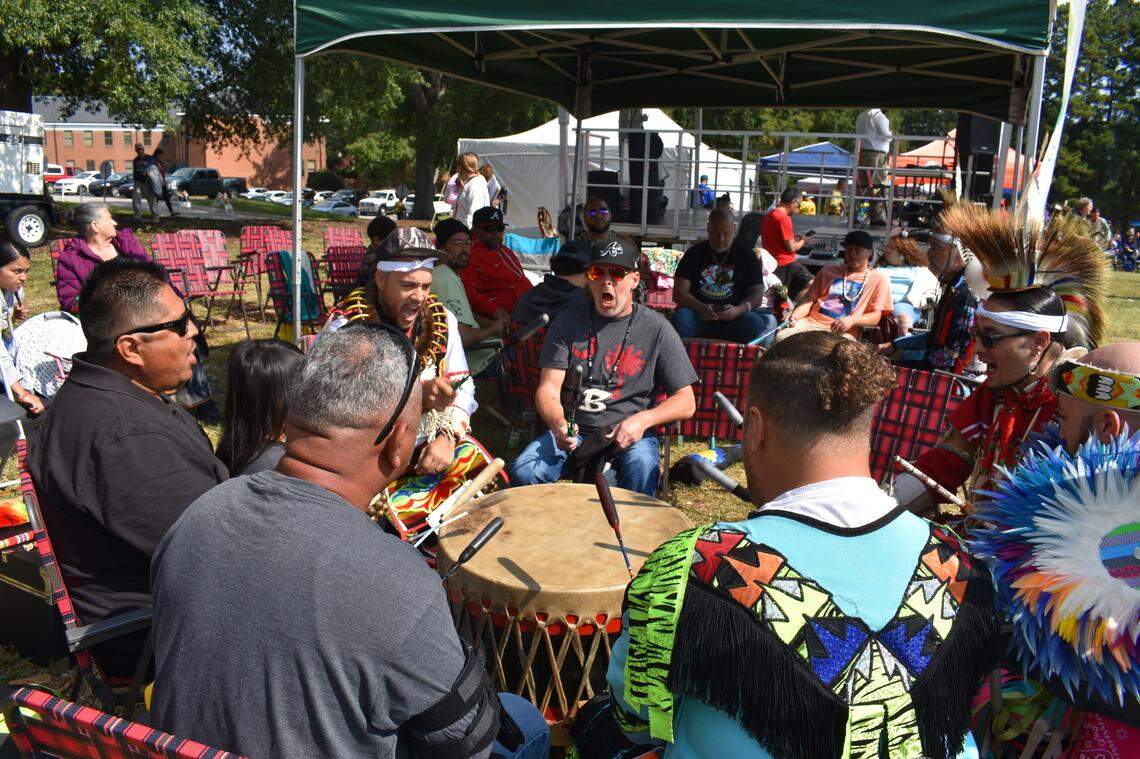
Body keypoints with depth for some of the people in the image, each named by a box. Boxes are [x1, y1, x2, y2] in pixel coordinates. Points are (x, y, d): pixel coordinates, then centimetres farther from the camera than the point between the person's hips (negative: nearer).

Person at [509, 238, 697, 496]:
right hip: (573, 429, 2)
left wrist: (643, 420, -17)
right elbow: (548, 389, -1)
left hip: (630, 432, -1)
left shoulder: (656, 329, 1)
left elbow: (686, 402, 2)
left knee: (641, 468, -34)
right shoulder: (568, 321, 5)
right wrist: (558, 424, -23)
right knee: (523, 471, -25)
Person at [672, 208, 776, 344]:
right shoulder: (694, 253, 10)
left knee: (755, 322, -31)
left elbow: (757, 293, 5)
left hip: (733, 318, 1)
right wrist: (701, 308, -19)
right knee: (680, 316, -33)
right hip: (699, 315, 0)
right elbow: (678, 293, 1)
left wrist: (739, 310, -17)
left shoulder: (747, 255, 13)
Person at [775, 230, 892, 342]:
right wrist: (795, 316, -5)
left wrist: (852, 320, -19)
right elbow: (809, 299, 17)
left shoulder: (879, 279, 9)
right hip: (811, 323, 3)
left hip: (843, 332, -3)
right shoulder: (828, 271, 20)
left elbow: (876, 316, 2)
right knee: (781, 338, -28)